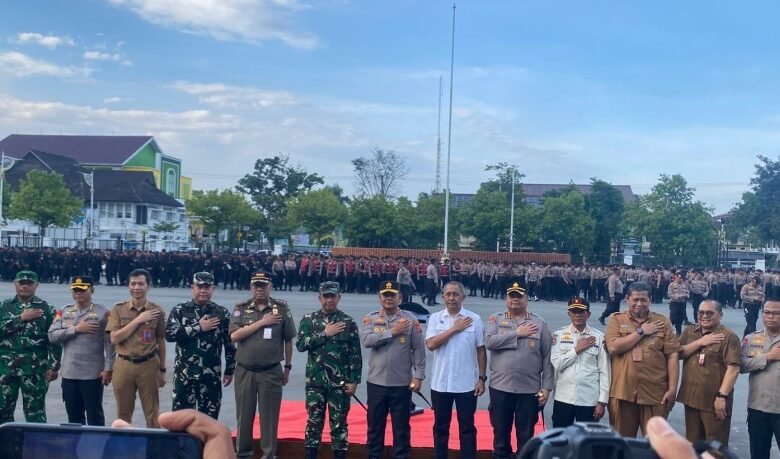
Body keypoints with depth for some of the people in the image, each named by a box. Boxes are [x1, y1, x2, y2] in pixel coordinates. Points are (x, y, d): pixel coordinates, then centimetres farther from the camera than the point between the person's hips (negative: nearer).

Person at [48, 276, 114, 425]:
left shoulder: (103, 312, -5)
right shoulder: (64, 312, 9)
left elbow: (109, 344, -7)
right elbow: (52, 336, -1)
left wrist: (108, 369, -12)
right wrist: (76, 329, -11)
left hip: (93, 374, -4)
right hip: (69, 374, 5)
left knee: (94, 415, 4)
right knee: (73, 416, 14)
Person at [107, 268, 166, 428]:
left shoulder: (157, 311, 1)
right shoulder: (118, 309, 1)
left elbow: (161, 342, 6)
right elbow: (114, 339, -8)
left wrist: (162, 370, 7)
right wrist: (138, 320, -13)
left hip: (149, 365, -1)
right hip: (123, 365, 1)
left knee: (152, 413, 4)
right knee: (123, 413, 12)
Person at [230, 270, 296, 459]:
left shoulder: (282, 308, -1)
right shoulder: (241, 308, 2)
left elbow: (288, 340, 6)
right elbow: (234, 336, -11)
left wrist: (288, 367, 8)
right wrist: (261, 322, -14)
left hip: (271, 372, -1)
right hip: (244, 371, 1)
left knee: (269, 415, 4)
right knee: (244, 414, 12)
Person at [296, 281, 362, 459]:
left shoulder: (348, 322, 0)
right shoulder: (309, 320, 4)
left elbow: (356, 354, -1)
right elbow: (300, 344, -10)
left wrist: (353, 380, -6)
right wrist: (324, 334, -13)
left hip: (340, 382, -1)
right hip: (315, 381, 1)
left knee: (339, 423, 5)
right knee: (314, 421, 8)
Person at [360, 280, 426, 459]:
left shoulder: (410, 319, -2)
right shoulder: (371, 318, 2)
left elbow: (418, 349, -2)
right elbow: (366, 340, -15)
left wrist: (418, 376, -7)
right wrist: (392, 332, -15)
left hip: (402, 383, -1)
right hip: (376, 382, 1)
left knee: (401, 427, 9)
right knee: (375, 425, 12)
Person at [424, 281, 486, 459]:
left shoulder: (474, 319, -2)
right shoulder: (435, 318, 0)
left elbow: (481, 351, 1)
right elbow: (431, 344, -13)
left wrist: (481, 378, -1)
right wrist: (454, 328, -14)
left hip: (466, 384, -1)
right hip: (440, 383, 1)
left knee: (467, 426, 7)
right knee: (440, 426, 12)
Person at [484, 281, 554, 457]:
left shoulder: (539, 323, 4)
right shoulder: (495, 319, 4)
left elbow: (547, 358, 2)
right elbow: (489, 341, -16)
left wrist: (546, 387, -2)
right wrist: (517, 333, -13)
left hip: (529, 390, 0)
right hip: (500, 387, 0)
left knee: (526, 436, 10)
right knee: (501, 433, 11)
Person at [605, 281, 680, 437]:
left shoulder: (662, 322, 5)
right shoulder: (617, 320, 3)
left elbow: (672, 356, 2)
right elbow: (613, 347, -12)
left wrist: (672, 389, -4)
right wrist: (641, 331, -10)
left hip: (655, 393, 0)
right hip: (623, 392, 0)